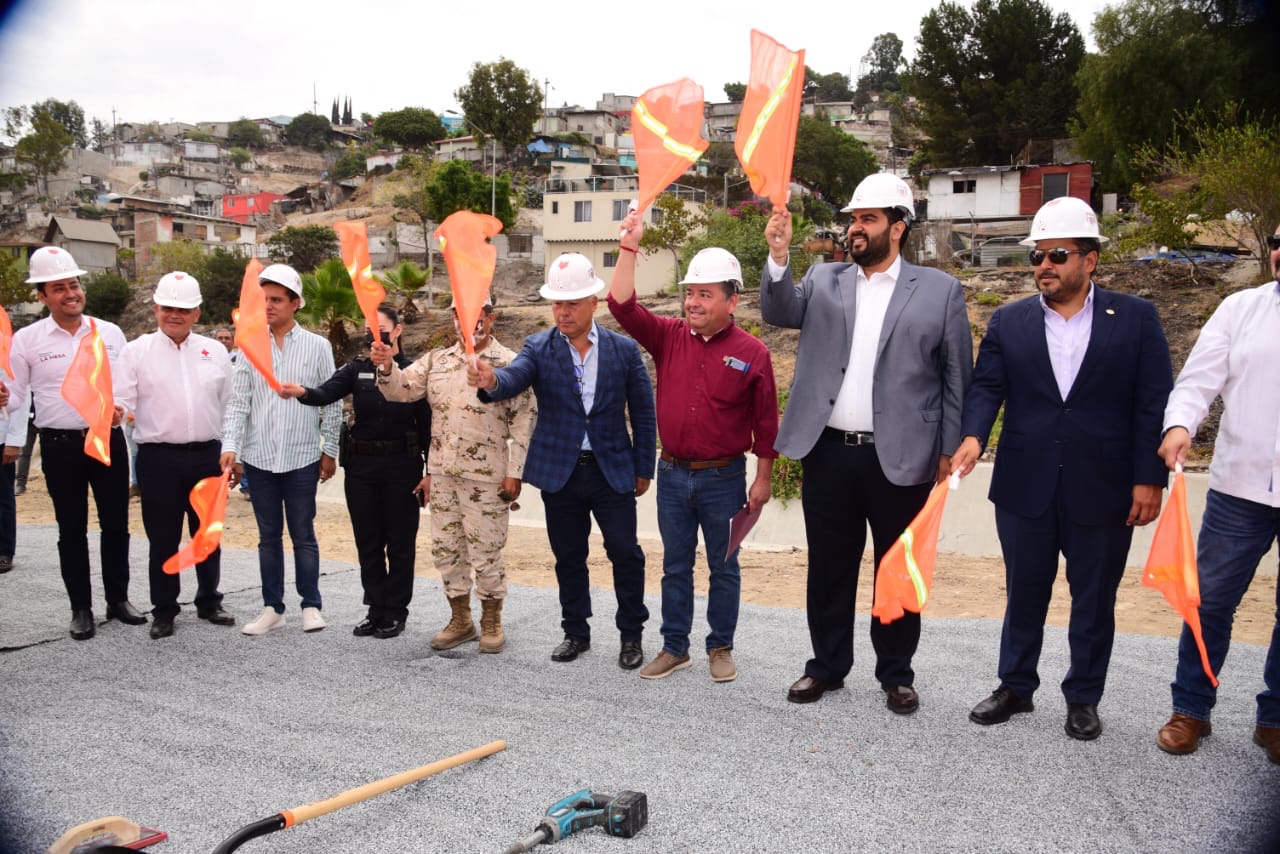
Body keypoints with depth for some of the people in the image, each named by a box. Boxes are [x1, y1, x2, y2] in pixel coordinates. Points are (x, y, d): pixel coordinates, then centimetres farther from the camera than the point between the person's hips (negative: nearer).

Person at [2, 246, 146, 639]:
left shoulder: (110, 333, 3)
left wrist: (121, 407, -10)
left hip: (108, 439, 2)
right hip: (60, 445, -1)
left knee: (116, 523, 9)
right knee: (72, 530, 7)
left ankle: (118, 599, 23)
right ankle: (81, 609, 18)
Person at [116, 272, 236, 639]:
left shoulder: (215, 352, 8)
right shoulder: (137, 351, 2)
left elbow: (230, 405, 10)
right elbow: (122, 402, -5)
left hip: (207, 456, 2)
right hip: (159, 458, -2)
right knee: (163, 539, 6)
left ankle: (209, 602, 28)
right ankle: (164, 611, 18)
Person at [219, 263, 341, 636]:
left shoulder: (317, 346, 0)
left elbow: (332, 402, 3)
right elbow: (238, 400, 2)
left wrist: (330, 450, 1)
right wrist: (230, 446, -9)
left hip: (302, 457, -2)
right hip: (258, 457, 2)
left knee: (303, 535, 5)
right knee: (268, 536, 10)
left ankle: (311, 605, 16)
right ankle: (272, 608, 19)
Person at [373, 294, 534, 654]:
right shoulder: (437, 360, 9)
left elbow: (524, 422, -9)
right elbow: (400, 389, 5)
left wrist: (515, 472, -12)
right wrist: (386, 366, -16)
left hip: (486, 476, -5)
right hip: (442, 473, 5)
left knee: (486, 552, 3)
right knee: (446, 549, 12)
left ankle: (492, 622, 20)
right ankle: (460, 621, 27)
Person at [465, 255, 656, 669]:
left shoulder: (624, 349, -2)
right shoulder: (539, 348, -2)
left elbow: (643, 413, 3)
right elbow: (513, 379, -22)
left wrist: (644, 468, 3)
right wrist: (490, 380, -45)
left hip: (613, 471, -1)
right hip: (559, 472, 1)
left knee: (626, 553, 0)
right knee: (568, 558, 11)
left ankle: (631, 634, 18)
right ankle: (576, 632, 28)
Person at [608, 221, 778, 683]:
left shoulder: (752, 352, -8)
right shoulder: (669, 337, 0)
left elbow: (766, 422, -3)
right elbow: (622, 306, -9)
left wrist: (763, 480, -2)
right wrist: (629, 248, -15)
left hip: (723, 478, -3)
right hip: (673, 474, 3)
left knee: (724, 567, 10)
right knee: (675, 566, 14)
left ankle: (720, 648, 25)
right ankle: (674, 647, 26)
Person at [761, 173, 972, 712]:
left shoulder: (939, 290, 2)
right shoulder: (823, 281, 10)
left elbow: (957, 377, 1)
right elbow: (780, 312, -7)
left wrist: (950, 452, -3)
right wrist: (778, 256, -23)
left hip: (900, 459, -2)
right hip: (828, 453, 2)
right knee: (828, 568, 13)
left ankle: (896, 674, 26)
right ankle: (827, 666, 28)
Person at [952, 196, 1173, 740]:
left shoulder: (1135, 318, 0)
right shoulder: (1009, 322, 6)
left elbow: (1152, 403, -2)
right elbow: (986, 387, -2)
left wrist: (1150, 478, -8)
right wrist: (973, 436, -22)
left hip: (1103, 490, -1)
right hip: (1025, 487, 2)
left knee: (1094, 599, 11)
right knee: (1023, 594, 14)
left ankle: (1084, 698, 28)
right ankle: (1015, 687, 31)